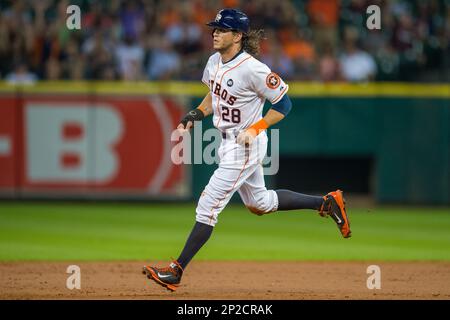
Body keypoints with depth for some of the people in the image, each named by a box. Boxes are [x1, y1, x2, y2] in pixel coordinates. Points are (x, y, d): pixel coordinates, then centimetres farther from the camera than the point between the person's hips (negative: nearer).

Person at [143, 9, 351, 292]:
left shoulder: (252, 69, -23)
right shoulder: (214, 62, 2)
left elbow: (284, 104, -17)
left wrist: (256, 128, -25)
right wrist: (195, 115, 2)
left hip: (246, 145, -10)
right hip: (228, 142, 10)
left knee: (209, 205, -9)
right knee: (259, 203, 23)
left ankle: (176, 272, -5)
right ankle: (327, 203, 34)